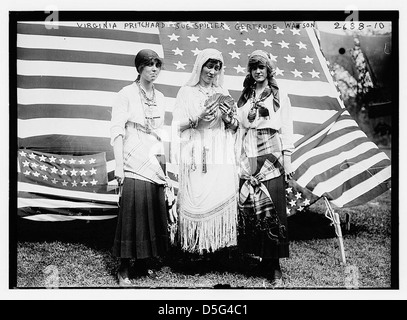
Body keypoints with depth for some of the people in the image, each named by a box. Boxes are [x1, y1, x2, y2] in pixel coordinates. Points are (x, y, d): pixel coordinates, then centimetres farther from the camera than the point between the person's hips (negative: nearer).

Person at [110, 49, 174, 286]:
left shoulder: (160, 97, 14)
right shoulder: (127, 94, -3)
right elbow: (117, 132, -8)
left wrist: (164, 166, 16)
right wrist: (118, 167, -15)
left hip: (156, 162, 6)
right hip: (134, 164, -6)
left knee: (155, 212, 7)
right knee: (132, 214, -7)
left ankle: (143, 261, 22)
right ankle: (124, 269, 4)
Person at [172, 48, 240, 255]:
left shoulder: (222, 94, 16)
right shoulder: (187, 92, 5)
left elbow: (235, 128, 15)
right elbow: (177, 125, -1)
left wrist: (228, 119, -5)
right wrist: (198, 119, -15)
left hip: (220, 157, 3)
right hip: (196, 156, -3)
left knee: (221, 198, -3)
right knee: (196, 198, -8)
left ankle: (217, 243, 6)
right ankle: (196, 244, 3)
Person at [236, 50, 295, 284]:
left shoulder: (279, 95, 9)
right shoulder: (244, 97, 18)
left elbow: (286, 128, 4)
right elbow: (240, 127, 15)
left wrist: (287, 159, -4)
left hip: (271, 155, -3)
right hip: (248, 157, 3)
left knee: (272, 209, -6)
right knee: (249, 209, -1)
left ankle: (274, 263, 1)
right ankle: (256, 254, 11)